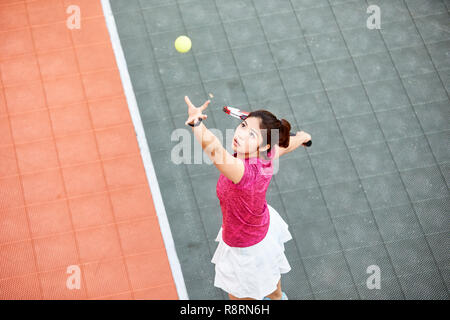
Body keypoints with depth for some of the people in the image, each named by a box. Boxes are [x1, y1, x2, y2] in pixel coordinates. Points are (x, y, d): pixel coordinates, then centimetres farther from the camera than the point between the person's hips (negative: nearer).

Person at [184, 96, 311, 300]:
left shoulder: (245, 172, -48)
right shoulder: (266, 154, -25)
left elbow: (214, 150, -68)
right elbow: (285, 144, -1)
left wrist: (196, 123, -85)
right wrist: (302, 137, 21)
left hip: (246, 249, -8)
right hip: (264, 226, 8)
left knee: (238, 296, 26)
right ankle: (277, 297, 72)